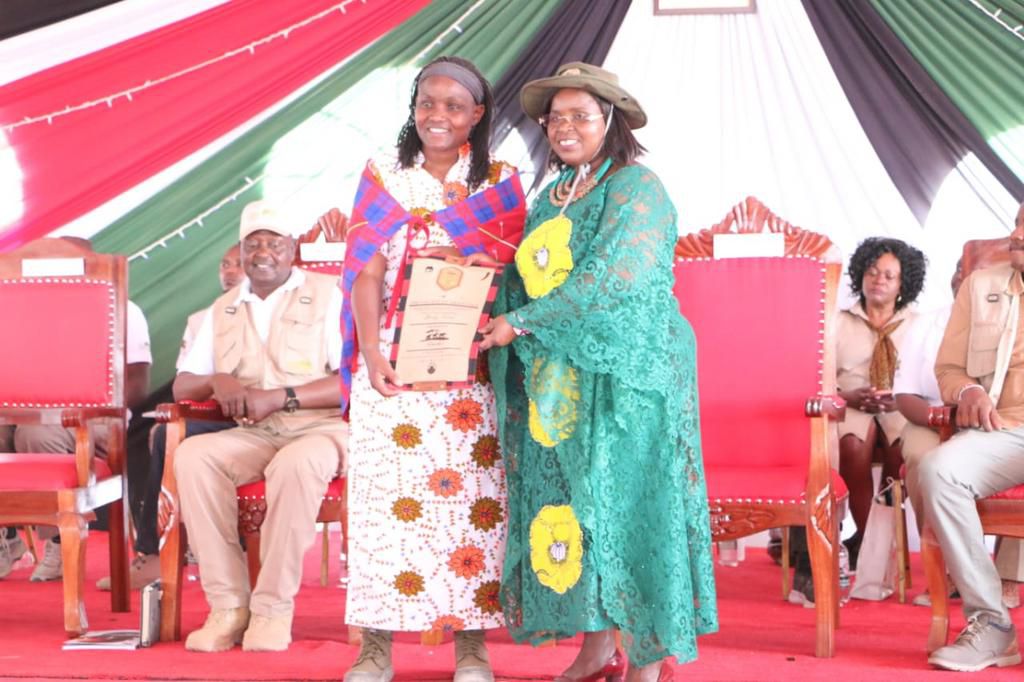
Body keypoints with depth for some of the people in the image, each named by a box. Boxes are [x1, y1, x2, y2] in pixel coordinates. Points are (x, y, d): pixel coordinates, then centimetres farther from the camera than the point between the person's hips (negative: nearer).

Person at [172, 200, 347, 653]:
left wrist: (281, 397, -17)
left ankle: (273, 608, -26)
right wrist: (217, 381, -7)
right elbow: (182, 385, 17)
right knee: (191, 455, -26)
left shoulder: (327, 295, 3)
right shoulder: (223, 310, 18)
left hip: (319, 428, -4)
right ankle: (228, 605, -23)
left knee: (297, 463, -38)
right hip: (250, 436, 4)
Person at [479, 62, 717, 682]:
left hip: (626, 376, -7)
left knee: (629, 503, -4)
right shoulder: (551, 197, 16)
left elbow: (612, 279, -20)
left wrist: (520, 323, -20)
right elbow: (528, 280, 15)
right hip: (560, 382, 7)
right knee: (569, 507, 7)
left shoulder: (637, 188, -7)